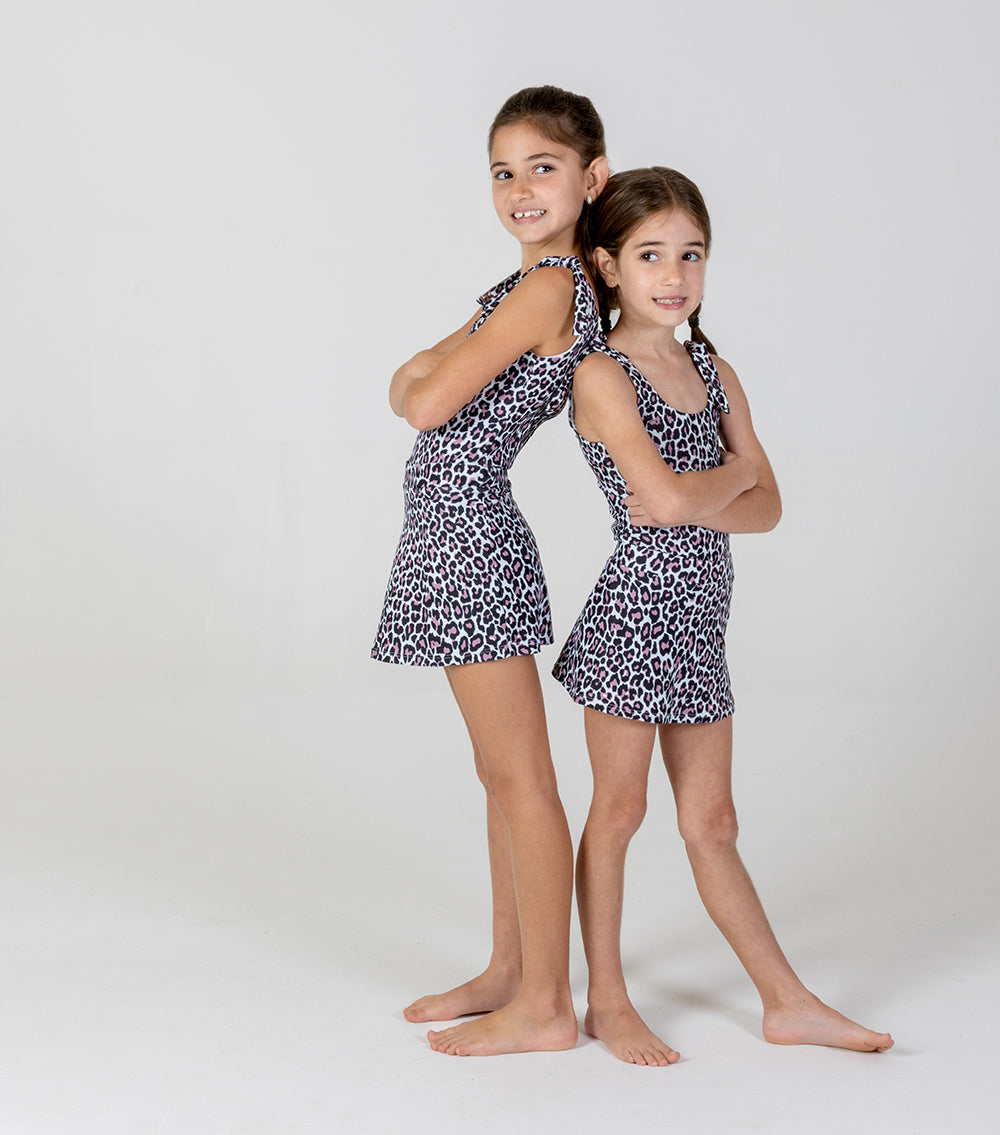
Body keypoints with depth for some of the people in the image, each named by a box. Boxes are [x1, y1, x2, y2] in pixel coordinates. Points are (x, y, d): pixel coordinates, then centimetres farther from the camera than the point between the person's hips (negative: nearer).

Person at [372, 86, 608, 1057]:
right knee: (501, 773, 16)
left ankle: (545, 1005, 8)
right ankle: (509, 971, 28)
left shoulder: (548, 287, -17)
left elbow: (427, 406, -20)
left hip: (466, 534, -10)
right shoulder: (536, 289, 14)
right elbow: (406, 385, 15)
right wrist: (432, 370, -7)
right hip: (466, 535, 10)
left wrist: (424, 378, 2)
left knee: (519, 777, -2)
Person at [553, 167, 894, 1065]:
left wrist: (689, 502, -14)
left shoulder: (716, 372, 9)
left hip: (699, 621, 6)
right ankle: (608, 999, 21)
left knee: (711, 823, 14)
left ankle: (787, 1001, 21)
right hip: (633, 612, -6)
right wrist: (732, 474, -5)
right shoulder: (602, 375, -11)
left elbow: (766, 509, 4)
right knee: (619, 809, 7)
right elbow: (668, 496, -25)